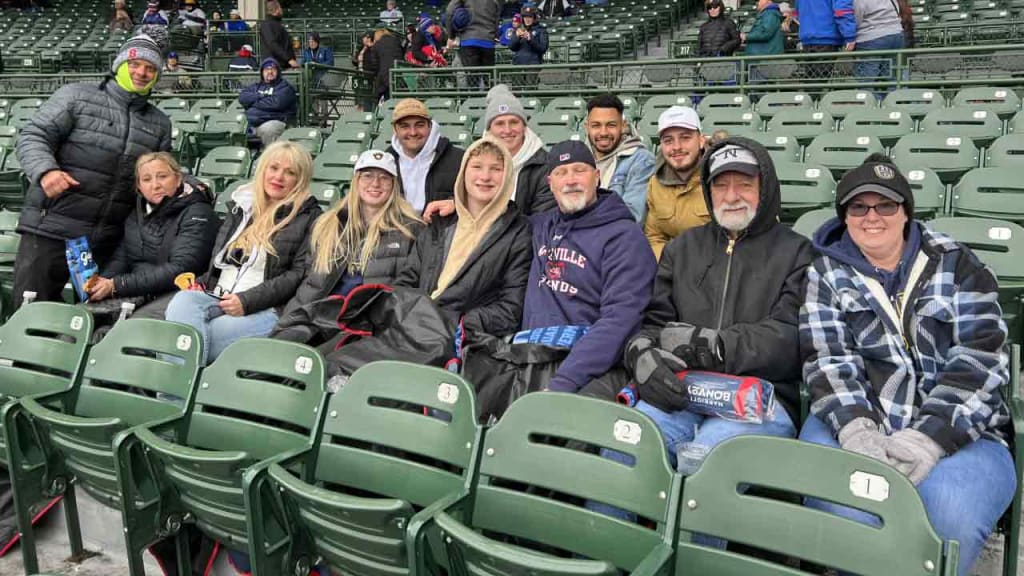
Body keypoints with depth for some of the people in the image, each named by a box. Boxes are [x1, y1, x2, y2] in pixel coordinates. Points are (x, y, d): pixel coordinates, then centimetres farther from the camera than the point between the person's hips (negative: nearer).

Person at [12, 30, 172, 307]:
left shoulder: (160, 123, 16)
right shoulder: (77, 96, 1)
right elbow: (33, 137, -5)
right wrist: (45, 170, -25)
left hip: (107, 243, 4)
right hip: (50, 232, -4)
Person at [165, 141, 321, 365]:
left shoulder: (309, 217, 4)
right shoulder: (242, 205, 22)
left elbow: (300, 274, -7)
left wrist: (247, 301, -15)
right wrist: (199, 284, 7)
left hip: (266, 310, -5)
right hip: (216, 298, 5)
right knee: (182, 300, -28)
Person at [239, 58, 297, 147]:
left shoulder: (285, 86, 8)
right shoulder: (256, 86, 27)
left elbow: (277, 103, -9)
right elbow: (242, 97, 12)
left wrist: (254, 101, 4)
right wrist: (261, 96, -1)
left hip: (274, 121, -5)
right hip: (250, 122, 5)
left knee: (267, 129, -37)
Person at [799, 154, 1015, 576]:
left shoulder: (957, 265, 9)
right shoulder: (826, 272, 11)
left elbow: (981, 360, -3)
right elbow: (828, 360, -2)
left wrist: (930, 437, -19)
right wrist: (856, 428, -22)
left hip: (956, 432, 0)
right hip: (857, 423, 0)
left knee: (951, 514, -32)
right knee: (845, 509, -32)